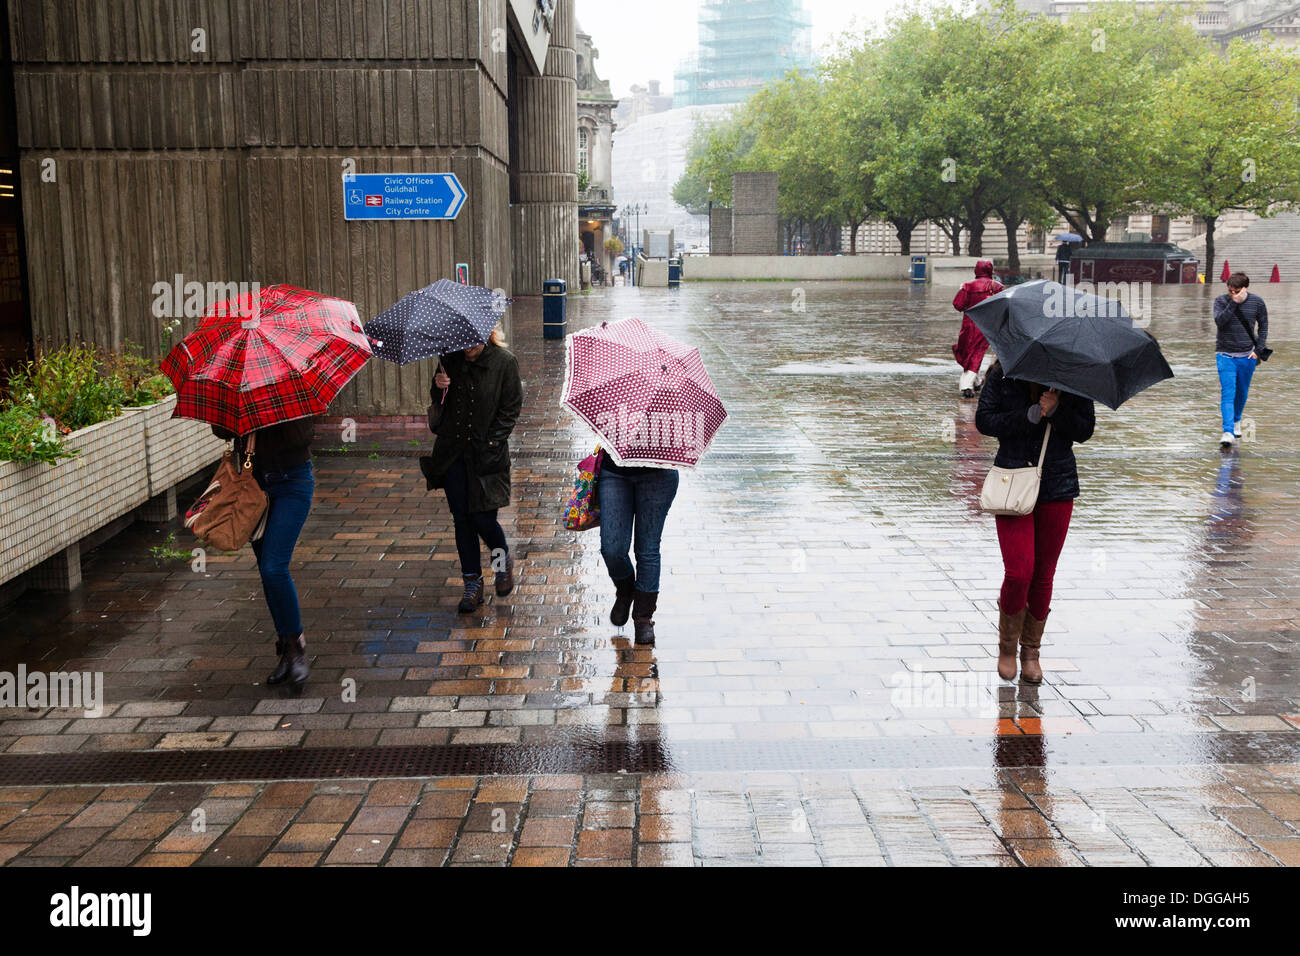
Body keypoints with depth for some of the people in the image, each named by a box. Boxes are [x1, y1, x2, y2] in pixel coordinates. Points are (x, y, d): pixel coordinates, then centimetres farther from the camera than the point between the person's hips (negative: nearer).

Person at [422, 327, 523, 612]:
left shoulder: (505, 363, -5)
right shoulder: (451, 359, 5)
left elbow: (510, 409, -2)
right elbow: (438, 402, 14)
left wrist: (491, 441, -11)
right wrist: (438, 387, -8)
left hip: (487, 453, -4)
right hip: (452, 452, 4)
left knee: (482, 518, -6)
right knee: (461, 519, 5)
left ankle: (503, 561, 26)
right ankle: (473, 584, 16)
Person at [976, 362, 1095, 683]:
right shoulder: (1002, 376, -1)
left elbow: (1085, 429, -2)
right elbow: (984, 419, -7)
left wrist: (1056, 410, -19)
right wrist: (1029, 416, -18)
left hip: (1058, 486, 2)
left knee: (1043, 576, 7)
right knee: (1019, 573, -11)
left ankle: (1031, 651, 25)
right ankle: (1007, 647, 14)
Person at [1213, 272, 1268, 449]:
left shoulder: (1256, 302, -1)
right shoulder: (1221, 301, -5)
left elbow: (1263, 326, 9)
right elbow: (1219, 320, -21)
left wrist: (1258, 349, 2)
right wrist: (1234, 303, -27)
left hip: (1247, 355, 2)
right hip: (1225, 355, -2)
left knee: (1242, 392, 16)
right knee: (1227, 393, -13)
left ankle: (1236, 420, 42)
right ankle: (1228, 432, -21)